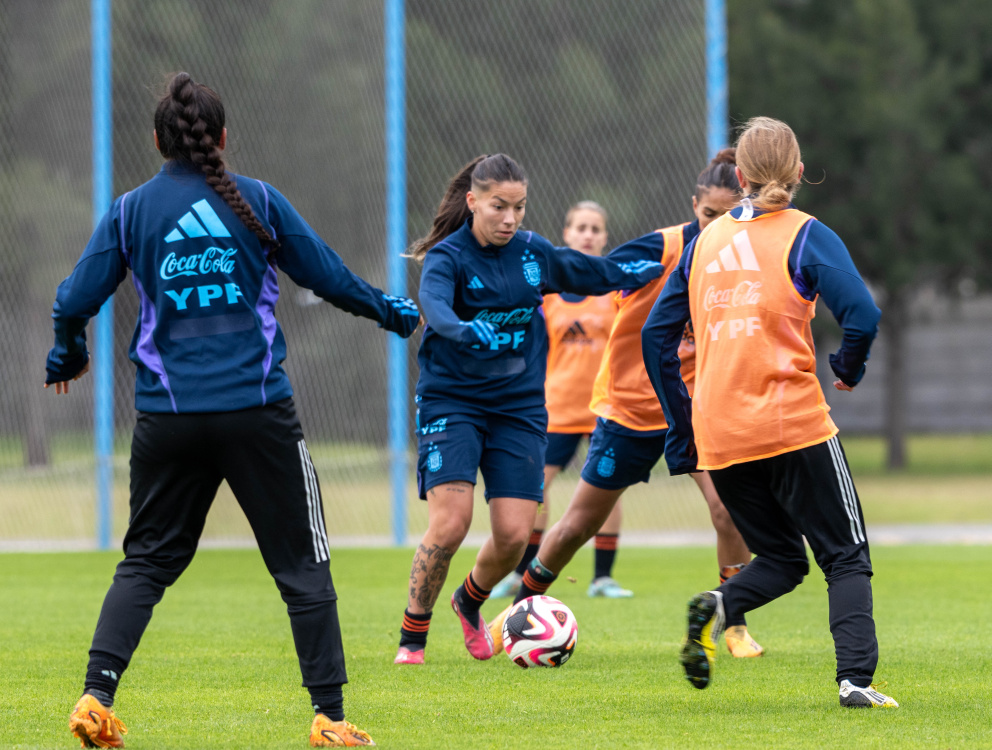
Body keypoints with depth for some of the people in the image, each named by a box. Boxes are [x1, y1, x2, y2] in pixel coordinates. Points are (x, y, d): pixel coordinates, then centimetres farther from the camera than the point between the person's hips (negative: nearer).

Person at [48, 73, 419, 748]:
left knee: (147, 560, 13)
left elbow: (74, 302, 1)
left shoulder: (130, 211, 3)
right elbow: (330, 278, 6)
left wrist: (67, 356, 23)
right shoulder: (257, 201, 0)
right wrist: (392, 311, 25)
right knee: (302, 561, 6)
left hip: (168, 414, 2)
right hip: (259, 413, -2)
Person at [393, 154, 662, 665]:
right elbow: (435, 306, -32)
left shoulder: (533, 253, 6)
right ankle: (412, 636, 0)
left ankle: (470, 602, 27)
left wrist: (655, 269, 32)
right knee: (450, 523, -19)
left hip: (519, 407, 4)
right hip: (451, 404, -4)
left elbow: (593, 274, 24)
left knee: (514, 534, -6)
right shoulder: (448, 257, -11)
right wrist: (466, 330, -53)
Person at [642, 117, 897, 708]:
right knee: (846, 556, 5)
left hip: (719, 434, 4)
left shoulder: (704, 242, 12)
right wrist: (849, 369, 7)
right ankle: (856, 676, -15)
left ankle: (719, 607, -13)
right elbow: (863, 316, -15)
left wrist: (683, 428, 17)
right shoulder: (806, 235, -3)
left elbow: (657, 335, 13)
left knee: (781, 560, 17)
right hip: (794, 425, -4)